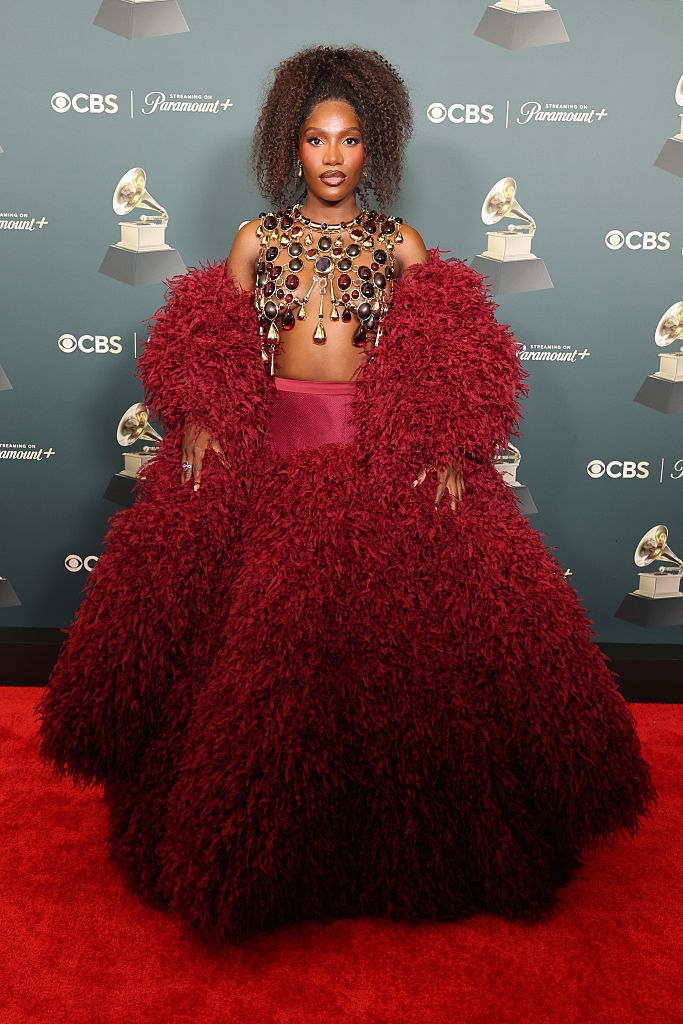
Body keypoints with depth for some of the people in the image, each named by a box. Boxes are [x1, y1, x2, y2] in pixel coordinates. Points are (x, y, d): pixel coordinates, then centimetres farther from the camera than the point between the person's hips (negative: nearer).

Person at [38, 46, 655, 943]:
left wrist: (449, 451, -11)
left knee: (386, 635, -6)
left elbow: (447, 360, 3)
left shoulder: (402, 246, 10)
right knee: (261, 642, -1)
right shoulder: (257, 240, 13)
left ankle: (393, 846, 17)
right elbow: (212, 351, 10)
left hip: (382, 463, -1)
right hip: (267, 455, 1)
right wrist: (198, 422, -8)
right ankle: (256, 848, 22)